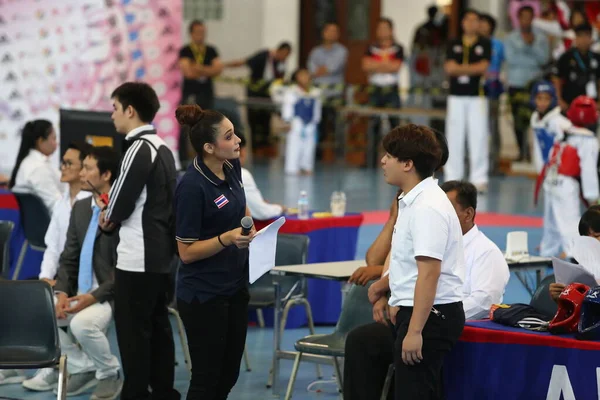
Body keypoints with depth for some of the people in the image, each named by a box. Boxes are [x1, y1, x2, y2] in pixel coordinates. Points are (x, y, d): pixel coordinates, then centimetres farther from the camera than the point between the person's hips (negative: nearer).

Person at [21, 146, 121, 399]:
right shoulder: (80, 207, 11)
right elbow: (69, 257, 13)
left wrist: (95, 296, -22)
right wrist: (62, 292, -4)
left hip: (111, 295, -8)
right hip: (79, 294, 8)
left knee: (82, 324, -33)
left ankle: (110, 374, -3)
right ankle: (82, 367, 8)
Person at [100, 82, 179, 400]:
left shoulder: (139, 149, -16)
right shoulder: (162, 149, 12)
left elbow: (120, 206, -16)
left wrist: (108, 217, 5)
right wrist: (115, 217, 8)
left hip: (138, 258, -9)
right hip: (162, 254, 9)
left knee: (132, 330, -3)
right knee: (158, 326, 13)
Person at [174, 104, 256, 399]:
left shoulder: (232, 166, 0)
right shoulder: (192, 187, -24)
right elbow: (186, 252, -19)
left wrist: (251, 231, 8)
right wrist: (227, 238, -31)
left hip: (235, 287, 8)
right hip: (203, 295, -8)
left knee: (228, 376, 14)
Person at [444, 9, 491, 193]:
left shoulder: (484, 44, 5)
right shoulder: (454, 45, 10)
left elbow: (483, 67, -8)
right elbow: (449, 68, -2)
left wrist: (459, 68, -6)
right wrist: (473, 69, -8)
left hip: (477, 96, -2)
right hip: (456, 95, 2)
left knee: (478, 137, -5)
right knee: (454, 137, 3)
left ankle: (479, 179, -2)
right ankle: (452, 177, 10)